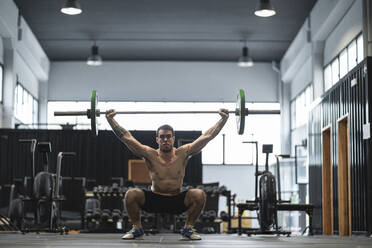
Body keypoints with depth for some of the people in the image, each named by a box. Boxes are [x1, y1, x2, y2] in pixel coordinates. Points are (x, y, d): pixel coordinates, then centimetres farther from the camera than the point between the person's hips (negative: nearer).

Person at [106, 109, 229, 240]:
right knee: (131, 194, -26)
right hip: (153, 200, 0)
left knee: (199, 195, -26)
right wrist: (110, 119, -15)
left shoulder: (182, 154, -8)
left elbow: (207, 136, -8)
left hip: (177, 201, 0)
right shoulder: (150, 155, -9)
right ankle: (137, 229, -2)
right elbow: (126, 137, -11)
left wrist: (224, 118, -12)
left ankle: (188, 229, -4)